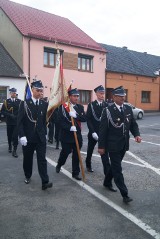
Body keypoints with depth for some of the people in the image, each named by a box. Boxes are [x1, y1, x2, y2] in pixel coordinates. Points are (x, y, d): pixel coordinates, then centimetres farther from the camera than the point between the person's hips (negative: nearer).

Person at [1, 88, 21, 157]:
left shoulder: (19, 101, -1)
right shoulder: (6, 101, 2)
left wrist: (17, 116, -16)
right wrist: (9, 115, -15)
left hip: (17, 122, -2)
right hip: (9, 122, 2)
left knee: (15, 136, -7)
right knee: (9, 136, 14)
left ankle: (14, 151, -2)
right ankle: (10, 147, 37)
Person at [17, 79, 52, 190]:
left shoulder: (45, 104, 2)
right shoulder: (25, 103, -4)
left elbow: (46, 120, 7)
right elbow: (20, 121, -8)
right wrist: (22, 136, -15)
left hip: (41, 137, 1)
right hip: (28, 137, 0)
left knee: (42, 159, -3)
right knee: (27, 158, 14)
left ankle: (45, 182, -2)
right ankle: (28, 176, 36)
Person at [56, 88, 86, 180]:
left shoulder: (80, 107, 7)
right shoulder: (63, 106, -5)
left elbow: (84, 118, -5)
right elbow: (61, 121, -12)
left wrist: (76, 115, -21)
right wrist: (69, 127, -24)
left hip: (77, 135, 3)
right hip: (66, 135, -3)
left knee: (76, 154, 6)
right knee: (65, 152, 9)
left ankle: (76, 173, 18)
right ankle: (59, 165, 39)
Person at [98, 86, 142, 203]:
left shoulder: (128, 109, 5)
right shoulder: (108, 110, -11)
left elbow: (133, 124, 10)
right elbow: (103, 129, -10)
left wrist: (137, 134, -10)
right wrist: (101, 146, -10)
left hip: (124, 145, 6)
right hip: (113, 145, -6)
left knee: (115, 166, 21)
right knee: (117, 169, -2)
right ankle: (125, 194, 4)